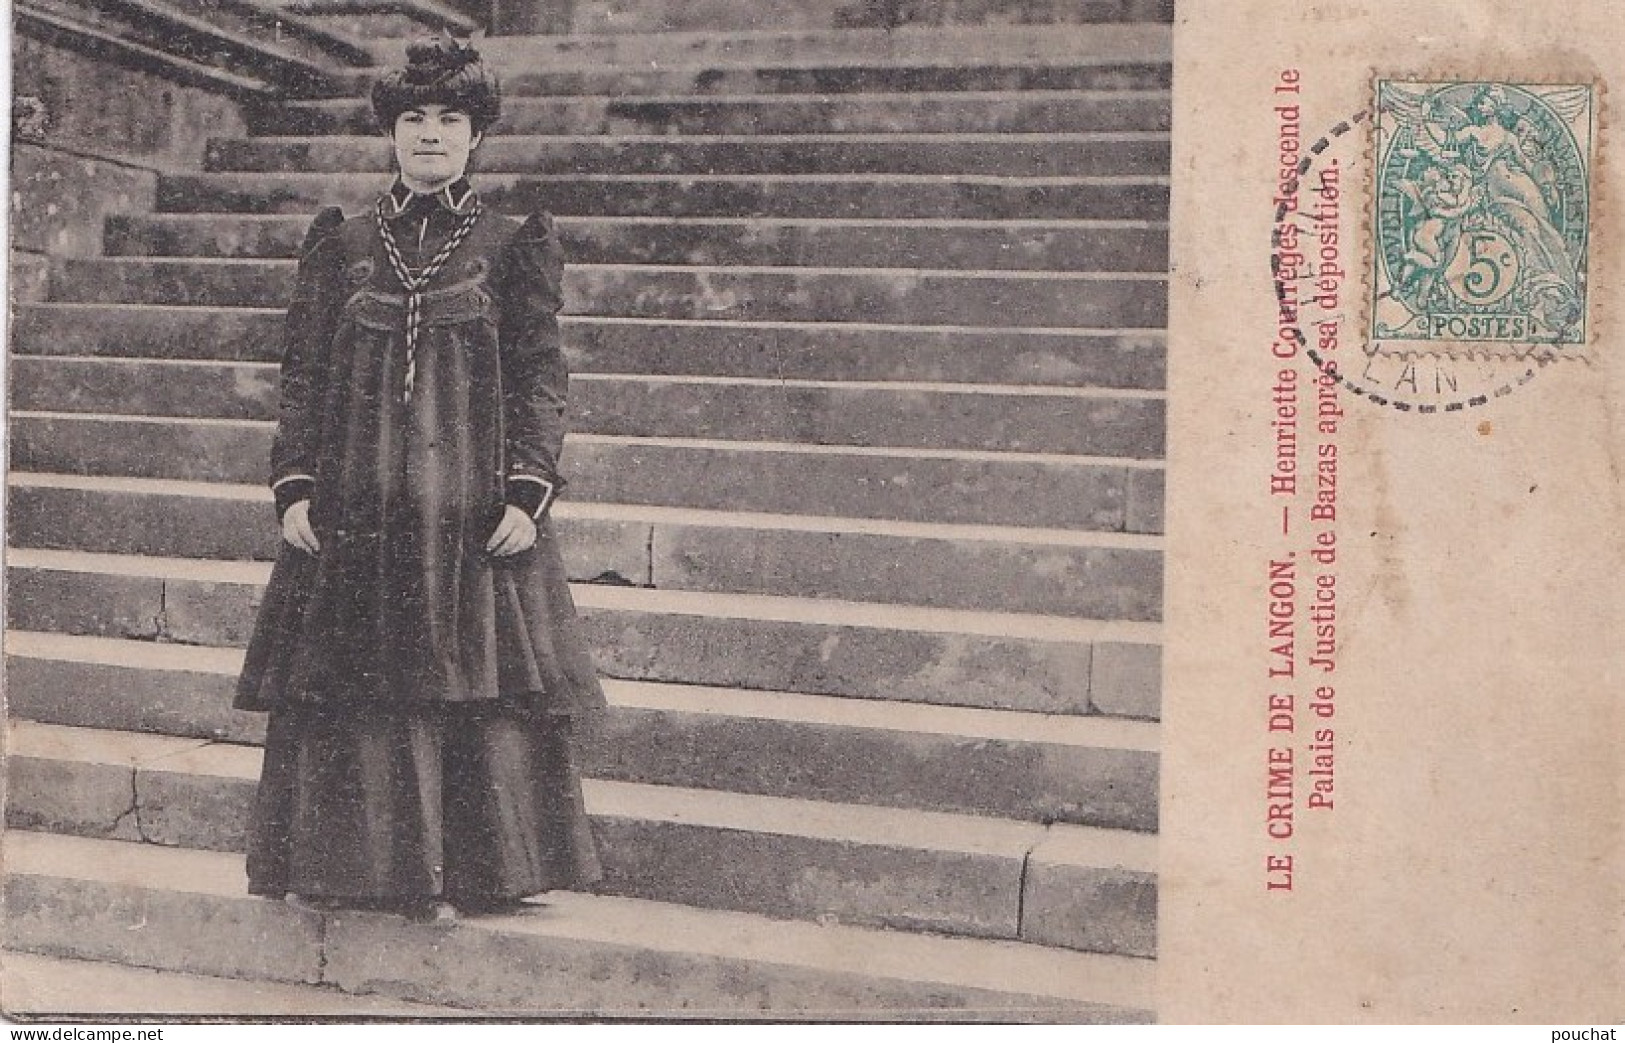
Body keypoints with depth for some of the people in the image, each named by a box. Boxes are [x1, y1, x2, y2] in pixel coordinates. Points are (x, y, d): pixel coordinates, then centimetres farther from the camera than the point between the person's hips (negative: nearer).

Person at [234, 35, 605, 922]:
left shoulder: (511, 248, 6)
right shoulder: (341, 245, 11)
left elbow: (541, 379, 2)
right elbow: (302, 374, 10)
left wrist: (526, 493, -7)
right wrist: (295, 487, 1)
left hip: (472, 509, -2)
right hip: (356, 507, 2)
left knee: (473, 684, -2)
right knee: (354, 693, 3)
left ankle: (460, 877, 9)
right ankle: (355, 865, 16)